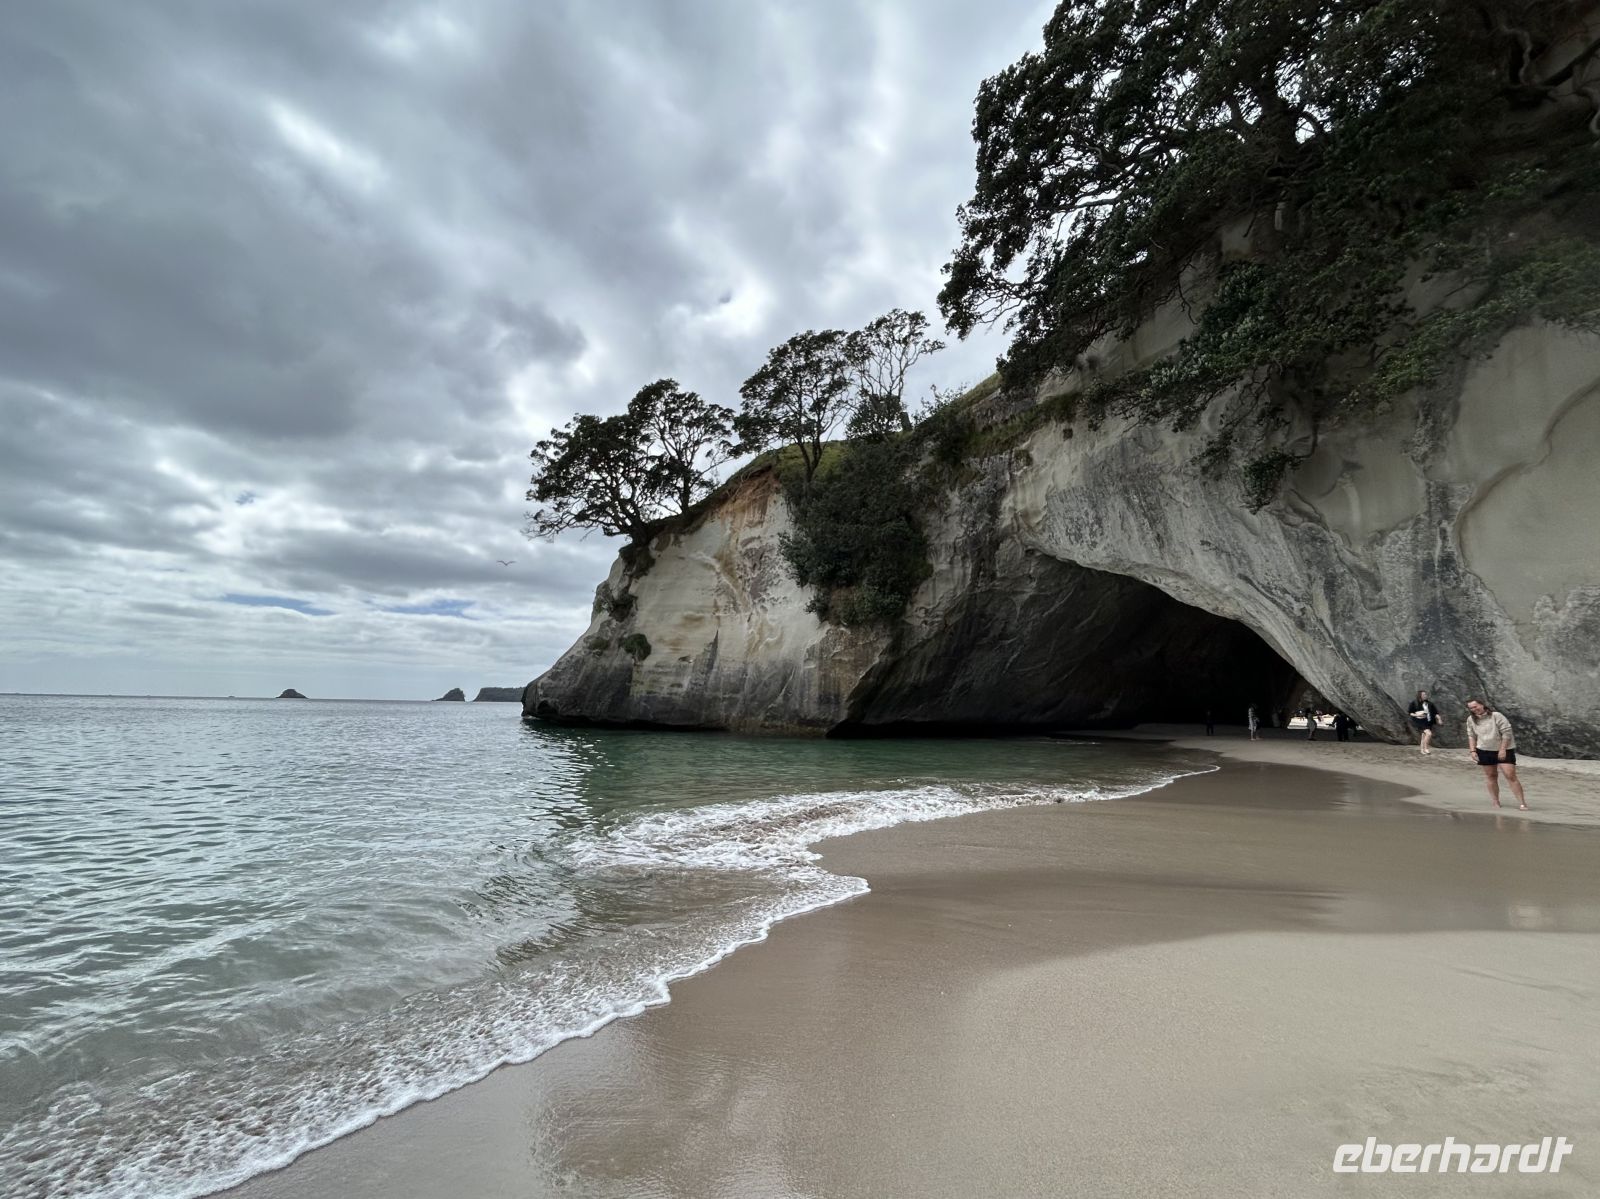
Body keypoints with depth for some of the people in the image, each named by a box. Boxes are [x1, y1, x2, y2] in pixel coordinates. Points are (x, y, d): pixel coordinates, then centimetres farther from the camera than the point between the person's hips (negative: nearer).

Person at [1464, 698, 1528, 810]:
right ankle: (1496, 803, 16)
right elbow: (1471, 736, 10)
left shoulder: (1496, 716, -15)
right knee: (1491, 776, 9)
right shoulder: (1471, 720, 1)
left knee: (1511, 775, -9)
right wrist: (1472, 750, 2)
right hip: (1484, 751, 5)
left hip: (1503, 750, -4)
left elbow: (1506, 733, -14)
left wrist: (1502, 749, -17)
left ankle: (1522, 803, -4)